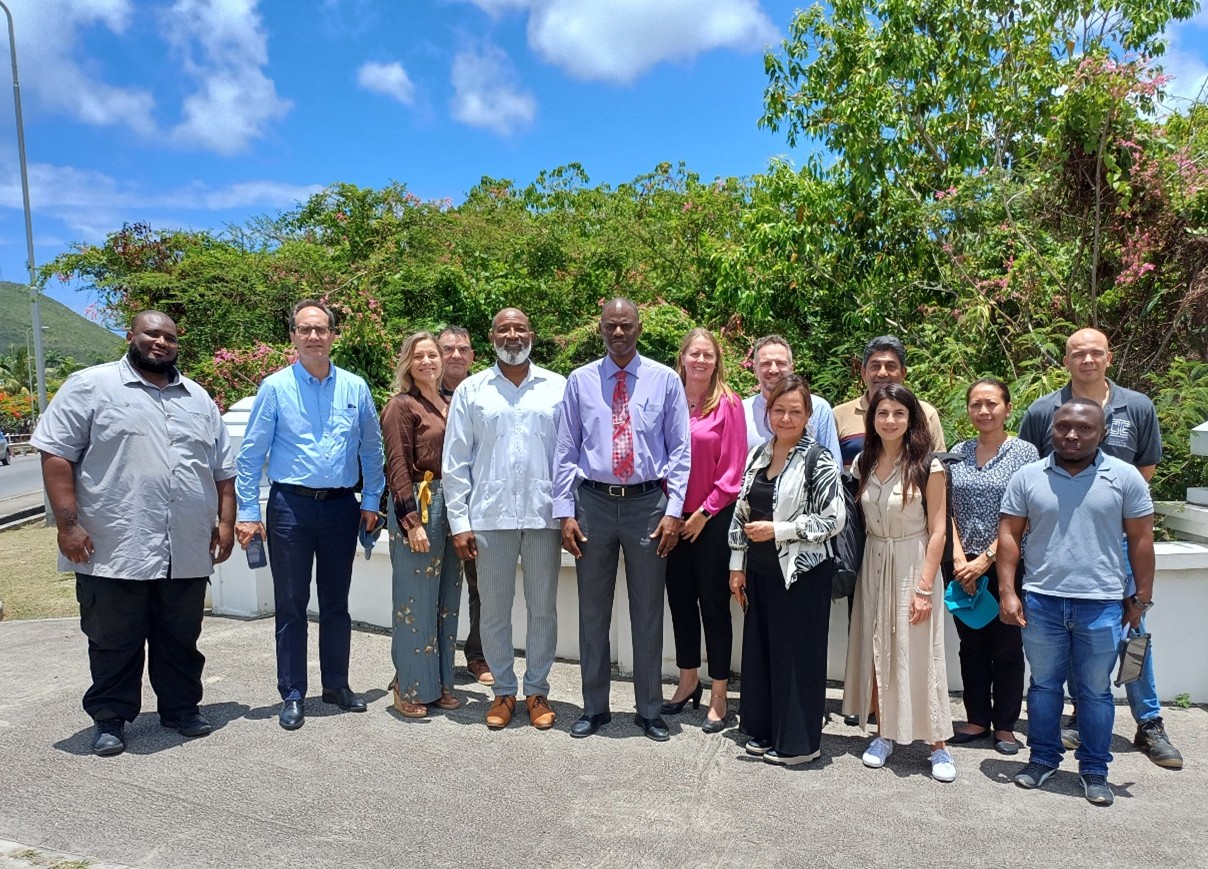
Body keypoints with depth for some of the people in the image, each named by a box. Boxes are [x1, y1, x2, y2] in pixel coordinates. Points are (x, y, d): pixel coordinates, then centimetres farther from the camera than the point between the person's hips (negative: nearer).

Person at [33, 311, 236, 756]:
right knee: (114, 641, 9)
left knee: (181, 639, 14)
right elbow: (56, 454, -5)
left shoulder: (198, 399, 15)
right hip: (113, 550, -4)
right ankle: (109, 718, 25)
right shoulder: (90, 386, 0)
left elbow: (223, 469, 16)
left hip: (187, 552, 4)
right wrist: (68, 524, -11)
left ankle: (181, 706, 29)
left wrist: (226, 521, 7)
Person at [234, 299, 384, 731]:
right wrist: (248, 512, -6)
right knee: (291, 605, 5)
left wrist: (371, 501, 6)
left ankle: (336, 684, 27)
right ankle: (292, 695, 18)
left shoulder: (356, 388, 4)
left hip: (341, 506, 2)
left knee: (336, 602, 13)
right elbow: (251, 454, -1)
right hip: (291, 506, -2)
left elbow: (372, 449, 10)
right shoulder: (275, 387, -2)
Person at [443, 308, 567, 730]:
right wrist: (459, 522, -1)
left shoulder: (558, 388, 5)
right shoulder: (471, 391, 6)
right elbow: (455, 462, 4)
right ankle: (504, 691, 25)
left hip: (543, 516, 0)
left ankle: (538, 690, 24)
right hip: (490, 517, 0)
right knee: (494, 610, 8)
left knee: (543, 609, 9)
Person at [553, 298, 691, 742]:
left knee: (648, 611, 8)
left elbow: (680, 450, 1)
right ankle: (594, 707, 27)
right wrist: (565, 512, -2)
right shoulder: (579, 381, 5)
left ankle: (649, 710, 25)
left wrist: (673, 511, -6)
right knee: (592, 610, 10)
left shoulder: (665, 380, 2)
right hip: (593, 503, 1)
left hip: (648, 504, -1)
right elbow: (565, 450, 5)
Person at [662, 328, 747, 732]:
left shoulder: (728, 403, -7)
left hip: (713, 519, -4)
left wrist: (705, 512, -10)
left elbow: (733, 469, -8)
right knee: (680, 599, 14)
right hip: (675, 517, 4)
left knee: (713, 603, 5)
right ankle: (688, 681, 32)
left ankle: (718, 695, 18)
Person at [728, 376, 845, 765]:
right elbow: (741, 513, 12)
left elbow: (834, 519, -14)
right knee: (759, 648, 13)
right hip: (761, 572, 6)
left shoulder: (818, 460, -10)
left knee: (797, 653, 2)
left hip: (802, 572, -6)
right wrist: (738, 565, 10)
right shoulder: (758, 455, 8)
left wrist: (777, 530, -18)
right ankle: (764, 730, 29)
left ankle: (799, 742, 17)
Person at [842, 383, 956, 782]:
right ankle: (884, 734, 24)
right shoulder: (863, 463, 3)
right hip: (873, 564, 5)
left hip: (912, 565, -4)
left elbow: (937, 531, -11)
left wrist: (924, 587, -14)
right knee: (875, 651, 9)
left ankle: (939, 746, 15)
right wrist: (859, 568, 2)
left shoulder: (927, 466, -11)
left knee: (919, 654, 1)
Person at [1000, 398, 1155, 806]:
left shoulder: (1125, 477, -2)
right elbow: (1009, 536, 1)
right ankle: (1043, 758, 29)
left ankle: (1095, 769, 26)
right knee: (1044, 684, 14)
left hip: (1102, 605, -1)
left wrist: (1141, 599, 2)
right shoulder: (1027, 477, 0)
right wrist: (1008, 592, -4)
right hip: (1041, 601, 1)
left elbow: (1141, 541, 2)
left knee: (1095, 691, 11)